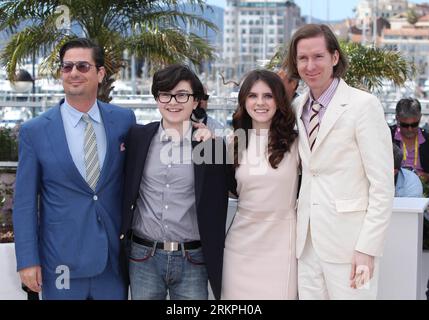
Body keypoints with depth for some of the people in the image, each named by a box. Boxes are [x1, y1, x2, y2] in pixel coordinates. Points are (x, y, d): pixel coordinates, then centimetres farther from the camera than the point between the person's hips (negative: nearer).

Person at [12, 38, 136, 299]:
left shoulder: (124, 120, 0)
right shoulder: (35, 131, -4)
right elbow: (25, 201, -2)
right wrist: (28, 260, -5)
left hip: (114, 258, 2)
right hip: (61, 263, -1)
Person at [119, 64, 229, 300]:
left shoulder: (211, 144, 0)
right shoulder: (137, 137, 3)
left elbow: (217, 207, -1)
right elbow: (125, 191, 10)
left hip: (192, 261, -1)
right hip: (143, 258, 1)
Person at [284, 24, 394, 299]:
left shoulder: (364, 104, -8)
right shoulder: (298, 108, 11)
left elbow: (383, 186, -11)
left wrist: (367, 249, -15)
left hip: (348, 242, -5)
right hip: (308, 241, 6)